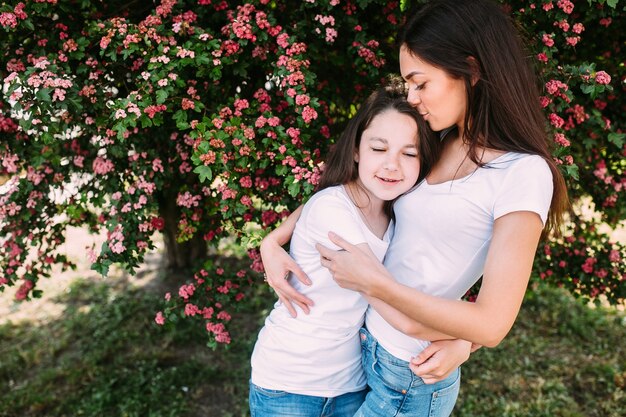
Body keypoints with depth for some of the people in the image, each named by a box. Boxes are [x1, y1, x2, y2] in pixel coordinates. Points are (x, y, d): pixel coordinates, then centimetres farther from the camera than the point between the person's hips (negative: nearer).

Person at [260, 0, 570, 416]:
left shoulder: (523, 174, -19)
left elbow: (492, 323, -22)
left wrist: (374, 282, -21)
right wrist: (274, 242, -7)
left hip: (411, 380, -6)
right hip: (361, 343, 6)